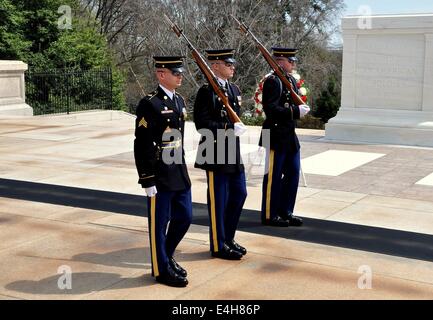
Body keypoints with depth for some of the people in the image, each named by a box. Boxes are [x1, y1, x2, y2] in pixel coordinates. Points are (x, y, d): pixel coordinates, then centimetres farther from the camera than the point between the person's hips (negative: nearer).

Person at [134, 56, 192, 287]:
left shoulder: (179, 101, 11)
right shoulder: (149, 104, -14)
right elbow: (142, 145, -16)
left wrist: (182, 169, 19)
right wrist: (148, 181, -17)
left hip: (179, 173, 8)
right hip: (160, 175, -8)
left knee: (184, 217, 15)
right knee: (159, 223, 5)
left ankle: (166, 257, 35)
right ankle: (162, 270, 19)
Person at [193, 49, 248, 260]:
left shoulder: (234, 89, 13)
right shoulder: (206, 91, -12)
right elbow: (202, 124, -18)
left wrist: (237, 127, 3)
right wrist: (229, 128, -23)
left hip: (233, 153, 8)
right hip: (215, 155, -8)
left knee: (239, 194, 14)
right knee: (218, 200, 1)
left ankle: (228, 238, 30)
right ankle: (219, 245, 15)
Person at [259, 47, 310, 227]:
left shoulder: (292, 80, 15)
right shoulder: (272, 81, -14)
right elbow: (271, 109, -22)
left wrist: (301, 108, 2)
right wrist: (295, 111, -24)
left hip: (290, 136, 9)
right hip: (276, 136, -9)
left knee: (293, 173, 13)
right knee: (273, 176, 0)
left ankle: (285, 212, 25)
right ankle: (269, 215, 11)